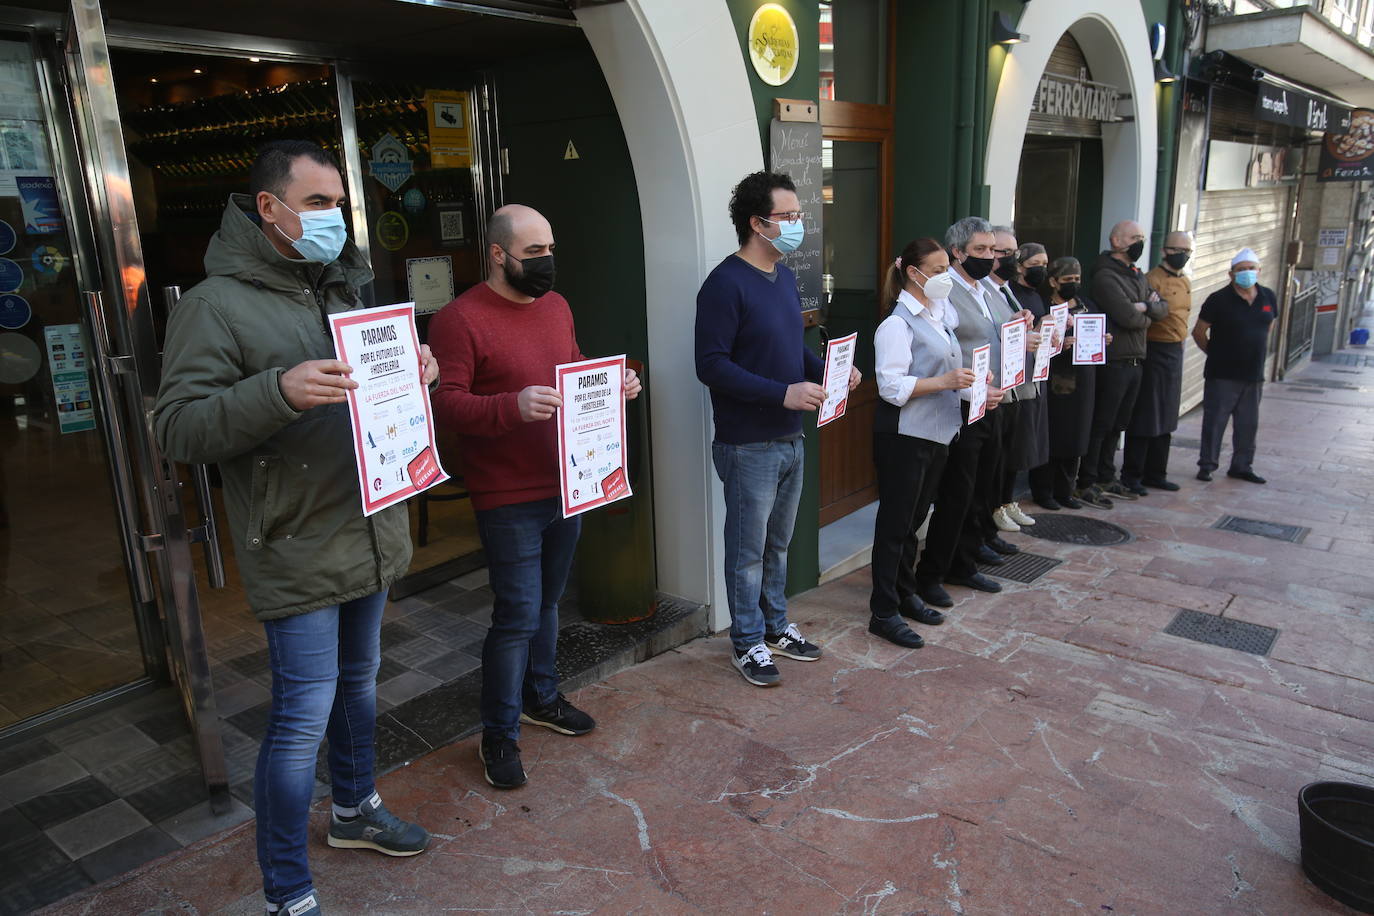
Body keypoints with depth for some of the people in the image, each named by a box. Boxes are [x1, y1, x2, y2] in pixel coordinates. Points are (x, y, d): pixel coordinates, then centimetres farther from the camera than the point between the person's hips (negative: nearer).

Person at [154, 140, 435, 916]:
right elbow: (177, 428, -18)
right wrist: (278, 391, -33)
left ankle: (356, 809, 44)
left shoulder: (343, 290, 13)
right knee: (304, 716, -3)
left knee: (359, 682, 22)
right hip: (297, 552, -7)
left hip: (371, 534, 7)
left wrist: (414, 374, -1)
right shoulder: (216, 304, -11)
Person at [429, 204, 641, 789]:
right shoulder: (460, 319, -14)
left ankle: (541, 698, 40)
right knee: (517, 616, -3)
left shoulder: (556, 306, 10)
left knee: (547, 602, 21)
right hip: (508, 499, -7)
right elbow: (445, 404, -21)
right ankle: (499, 735, 16)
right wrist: (513, 407, -35)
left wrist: (614, 384, 2)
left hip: (567, 488, 8)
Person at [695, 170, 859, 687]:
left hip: (790, 439, 8)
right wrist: (783, 393, -25)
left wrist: (828, 370, 0)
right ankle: (748, 642, 22)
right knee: (748, 549, 6)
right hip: (749, 445, -8)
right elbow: (711, 365, -21)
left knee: (778, 543, 20)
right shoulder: (726, 284, -17)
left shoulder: (784, 277, 11)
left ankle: (775, 626, 36)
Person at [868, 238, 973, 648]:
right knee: (895, 522, -1)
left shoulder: (942, 315, 12)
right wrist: (945, 382, -27)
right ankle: (883, 612, 7)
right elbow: (892, 386, -21)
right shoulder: (898, 324, -14)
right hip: (904, 437, -8)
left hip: (937, 433, 8)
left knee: (914, 519, 17)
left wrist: (971, 384, 7)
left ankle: (904, 595, 30)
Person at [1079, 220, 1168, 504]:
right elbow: (1127, 317, -21)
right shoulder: (1105, 276, -12)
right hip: (1113, 361, -9)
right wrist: (1146, 317, -1)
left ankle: (1106, 479, 23)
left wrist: (1146, 306, -10)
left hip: (1135, 361, 9)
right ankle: (1087, 483, 4)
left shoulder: (1138, 276, 18)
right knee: (1101, 424, -4)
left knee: (1117, 425, 14)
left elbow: (1163, 309, 11)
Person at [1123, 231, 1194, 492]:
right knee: (1144, 417, -4)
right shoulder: (1152, 279, -12)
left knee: (1166, 419, 13)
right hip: (1154, 351, -8)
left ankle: (1155, 473, 23)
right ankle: (1131, 476, 5)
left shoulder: (1186, 283, 14)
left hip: (1176, 353, 8)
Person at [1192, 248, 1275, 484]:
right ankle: (1207, 465, 8)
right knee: (1215, 421, -2)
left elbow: (1267, 329, 21)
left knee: (1248, 424, 11)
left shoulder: (1268, 297, 7)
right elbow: (1199, 332, -3)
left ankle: (1242, 465, 23)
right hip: (1222, 375, -5)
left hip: (1253, 375, 5)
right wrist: (1215, 354, 4)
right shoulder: (1219, 300, -9)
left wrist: (1258, 355, 16)